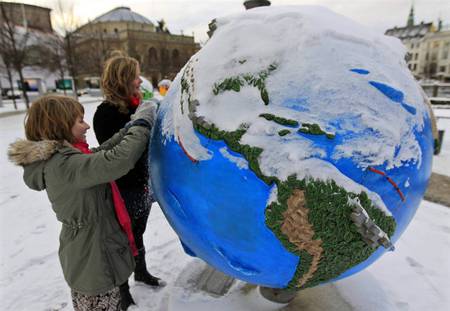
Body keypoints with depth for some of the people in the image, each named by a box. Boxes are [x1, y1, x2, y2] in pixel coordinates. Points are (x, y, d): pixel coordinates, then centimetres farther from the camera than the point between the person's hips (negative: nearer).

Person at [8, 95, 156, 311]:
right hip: (94, 258, -9)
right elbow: (118, 160, -37)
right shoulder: (63, 165, -28)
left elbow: (102, 153, 4)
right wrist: (141, 125, -24)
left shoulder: (60, 157, 3)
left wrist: (131, 127, -3)